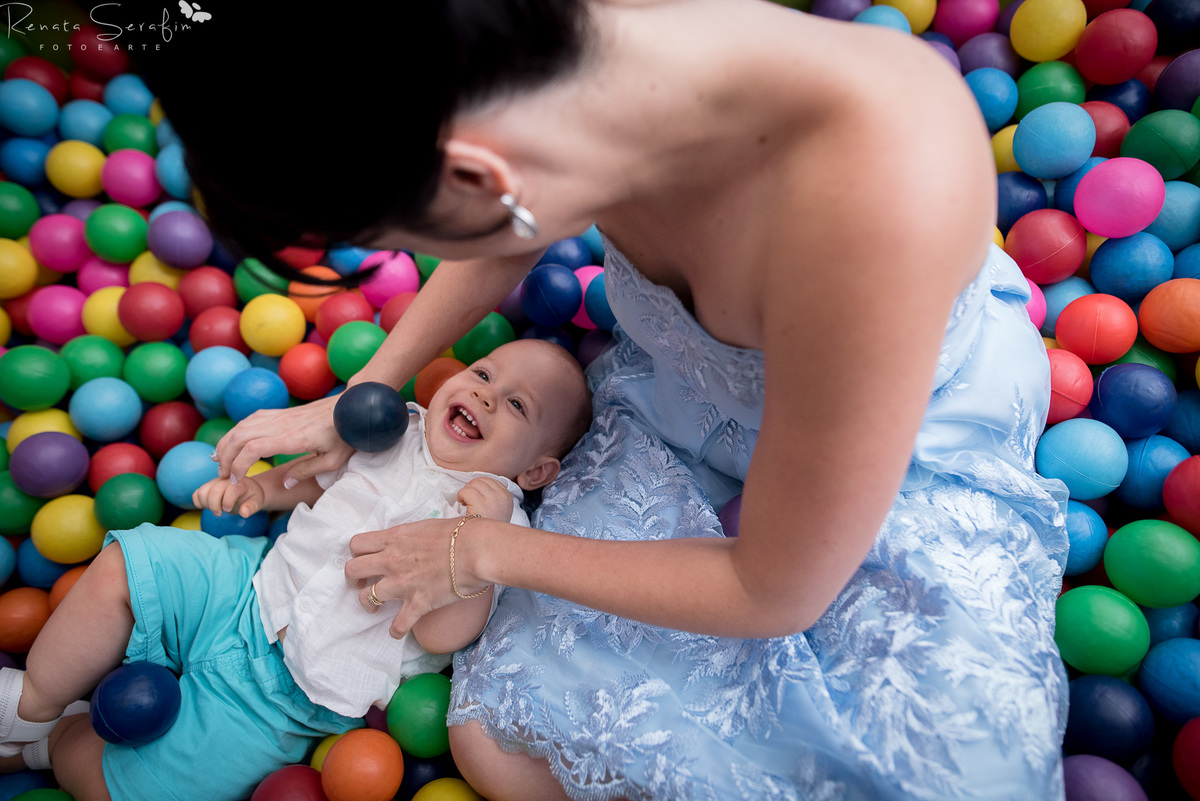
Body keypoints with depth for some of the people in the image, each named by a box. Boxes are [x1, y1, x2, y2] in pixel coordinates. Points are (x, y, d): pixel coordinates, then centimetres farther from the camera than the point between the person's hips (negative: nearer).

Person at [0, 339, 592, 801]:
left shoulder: (498, 520, -15)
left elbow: (440, 635, -22)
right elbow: (317, 478, 19)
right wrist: (257, 488, 1)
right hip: (250, 581, 5)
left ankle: (57, 743, 24)